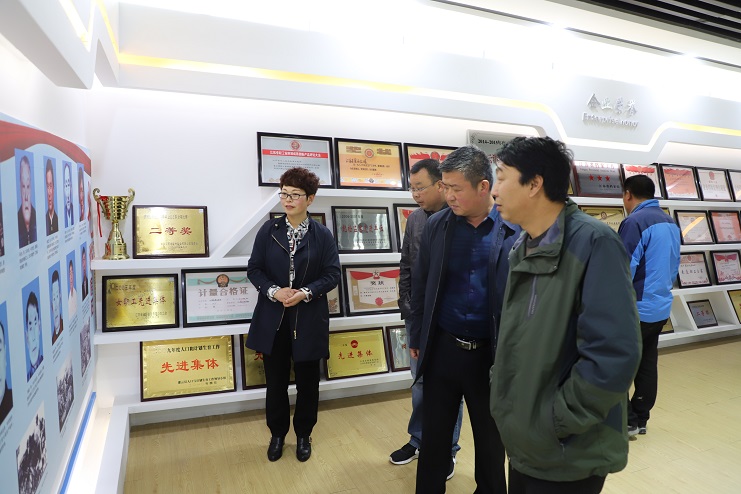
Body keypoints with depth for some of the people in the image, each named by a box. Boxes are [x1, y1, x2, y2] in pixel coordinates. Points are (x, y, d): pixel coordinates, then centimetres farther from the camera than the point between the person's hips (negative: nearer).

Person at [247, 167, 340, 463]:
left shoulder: (322, 235, -3)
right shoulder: (269, 230, 0)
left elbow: (332, 274, -5)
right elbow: (254, 269, 0)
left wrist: (306, 293, -20)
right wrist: (274, 291, -17)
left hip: (309, 320, -1)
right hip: (273, 319, 1)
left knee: (307, 381, 13)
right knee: (275, 381, 14)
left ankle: (303, 435, 35)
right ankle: (277, 434, 36)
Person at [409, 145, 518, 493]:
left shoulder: (515, 230, -10)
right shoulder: (436, 226, -2)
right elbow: (420, 285, 5)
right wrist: (416, 337, 8)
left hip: (492, 354, -1)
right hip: (443, 349, 2)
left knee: (491, 440, 19)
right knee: (434, 438, 15)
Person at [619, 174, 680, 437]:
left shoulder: (634, 222, -18)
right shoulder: (670, 222, 10)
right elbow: (674, 267, 17)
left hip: (636, 309, -9)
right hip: (660, 307, 9)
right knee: (647, 365, 15)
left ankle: (627, 421, 11)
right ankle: (640, 419, 25)